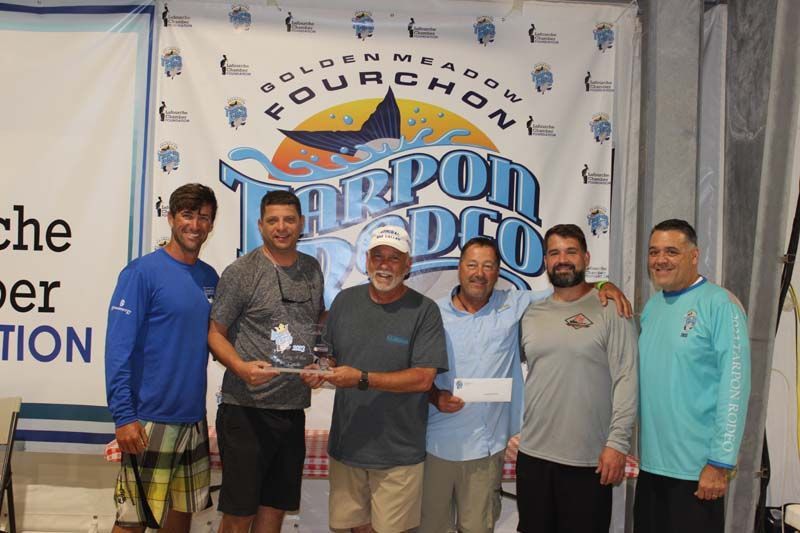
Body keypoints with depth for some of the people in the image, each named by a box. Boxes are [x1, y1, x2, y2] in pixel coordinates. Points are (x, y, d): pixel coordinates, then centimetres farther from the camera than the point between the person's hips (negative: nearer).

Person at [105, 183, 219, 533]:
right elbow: (118, 347, -14)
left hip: (194, 417, 6)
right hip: (150, 419, -6)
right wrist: (123, 415, -20)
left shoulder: (210, 278, 8)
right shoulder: (142, 272, -10)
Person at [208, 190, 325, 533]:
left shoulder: (312, 270, 9)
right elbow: (215, 333, -6)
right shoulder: (241, 271, -7)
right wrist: (241, 367, -23)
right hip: (247, 410, -5)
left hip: (293, 411, 5)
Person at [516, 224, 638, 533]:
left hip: (589, 460, -4)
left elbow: (626, 380, -10)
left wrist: (618, 442, -14)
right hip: (532, 454, 5)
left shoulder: (610, 310, -5)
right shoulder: (531, 315, 10)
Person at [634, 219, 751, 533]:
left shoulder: (719, 304, -11)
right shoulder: (651, 306, 9)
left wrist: (721, 462, -17)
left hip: (697, 469, -6)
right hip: (651, 463, 7)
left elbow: (734, 385, -15)